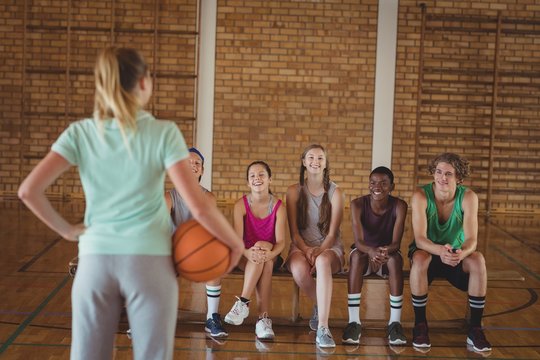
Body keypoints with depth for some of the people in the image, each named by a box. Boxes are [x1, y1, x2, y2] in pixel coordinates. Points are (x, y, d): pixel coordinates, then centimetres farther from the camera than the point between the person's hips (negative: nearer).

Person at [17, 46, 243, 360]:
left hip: (95, 260, 2)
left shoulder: (80, 133, 1)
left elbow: (29, 190, -5)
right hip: (149, 261, -2)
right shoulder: (164, 134, -7)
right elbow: (198, 206, -12)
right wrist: (236, 243, 2)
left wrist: (67, 230, 7)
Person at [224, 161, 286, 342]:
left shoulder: (278, 206, -7)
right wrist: (248, 253, -40)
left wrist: (270, 254, -37)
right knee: (257, 256, -34)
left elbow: (280, 242, -14)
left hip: (270, 257, 1)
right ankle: (264, 318, -36)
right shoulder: (241, 204, -8)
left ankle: (243, 303, -32)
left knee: (264, 253, -34)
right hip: (245, 256, 0)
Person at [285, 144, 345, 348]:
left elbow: (332, 232, -2)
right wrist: (306, 250, -17)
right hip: (301, 246, 1)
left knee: (323, 261, -40)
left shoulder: (334, 192, 3)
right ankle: (321, 307, -7)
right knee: (299, 270, -37)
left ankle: (322, 328, -45)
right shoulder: (294, 191, 6)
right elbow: (293, 231, 1)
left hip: (329, 247, -1)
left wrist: (320, 251, -21)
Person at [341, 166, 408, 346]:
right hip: (364, 252, 0)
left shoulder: (399, 206, -17)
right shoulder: (358, 204, -18)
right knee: (357, 256, -35)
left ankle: (395, 322, -29)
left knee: (396, 258, -34)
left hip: (388, 257, 0)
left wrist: (386, 251, -50)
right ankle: (354, 321, -32)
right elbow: (358, 241, -27)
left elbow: (396, 242, -25)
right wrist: (371, 251, -51)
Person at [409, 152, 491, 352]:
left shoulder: (468, 197, -18)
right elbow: (420, 239, -29)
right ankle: (420, 324, -19)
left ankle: (475, 329, -19)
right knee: (419, 259, -37)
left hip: (457, 255, 1)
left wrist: (462, 253, -50)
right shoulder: (421, 196, -21)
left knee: (478, 260, -31)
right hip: (428, 252, -1)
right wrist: (441, 251, -51)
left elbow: (471, 240, -25)